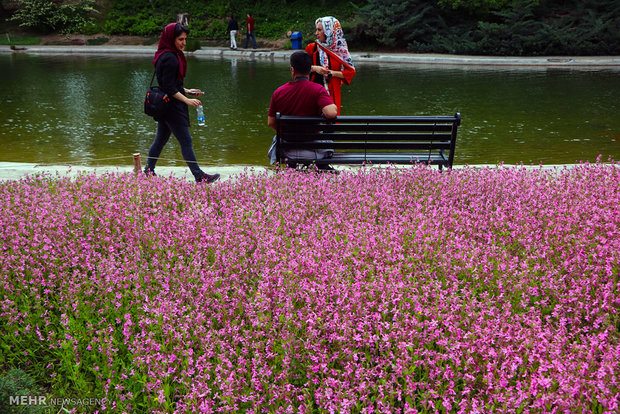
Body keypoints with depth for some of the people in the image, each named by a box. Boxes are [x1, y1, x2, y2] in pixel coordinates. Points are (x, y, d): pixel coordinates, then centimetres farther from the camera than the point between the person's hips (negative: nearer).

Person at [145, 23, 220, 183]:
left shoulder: (168, 56, 13)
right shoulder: (170, 58, -19)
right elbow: (169, 88, -22)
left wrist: (186, 91, 16)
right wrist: (187, 100, -22)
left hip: (164, 107, 10)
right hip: (172, 108, -10)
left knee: (161, 139, 17)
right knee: (186, 141, -4)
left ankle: (148, 170, 25)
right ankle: (199, 176, 2)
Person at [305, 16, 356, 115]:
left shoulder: (340, 49, 3)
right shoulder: (312, 48, 3)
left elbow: (351, 71, 3)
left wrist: (333, 73, -9)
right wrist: (314, 68, -12)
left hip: (333, 93, 0)